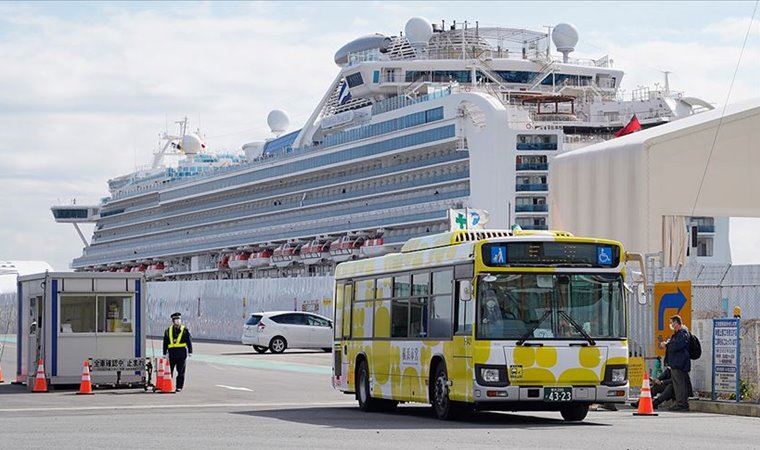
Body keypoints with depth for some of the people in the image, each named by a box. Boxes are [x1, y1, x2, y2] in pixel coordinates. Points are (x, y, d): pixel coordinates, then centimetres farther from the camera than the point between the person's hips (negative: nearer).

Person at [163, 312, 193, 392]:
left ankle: (179, 387, 8)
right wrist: (164, 353, 7)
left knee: (181, 372, 1)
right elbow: (165, 342, 11)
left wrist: (190, 352, -4)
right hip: (172, 353, 2)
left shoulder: (185, 330, 4)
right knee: (169, 370, 2)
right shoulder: (168, 330, 10)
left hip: (182, 353, -2)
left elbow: (189, 341, 3)